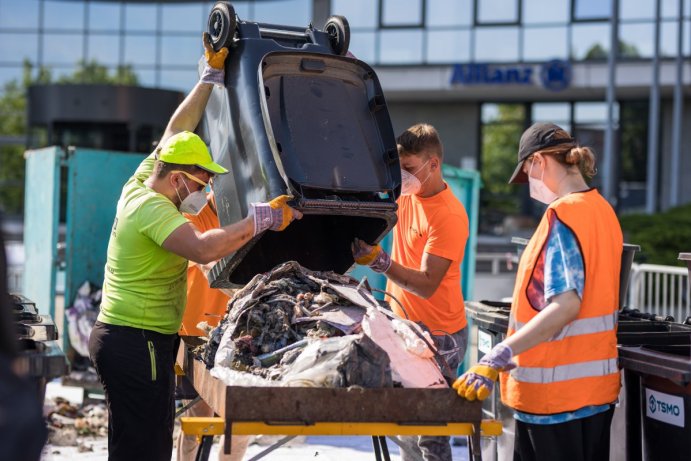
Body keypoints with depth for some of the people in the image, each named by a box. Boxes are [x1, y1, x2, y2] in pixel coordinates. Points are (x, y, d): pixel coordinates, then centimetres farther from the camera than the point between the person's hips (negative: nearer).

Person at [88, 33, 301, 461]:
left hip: (121, 335, 10)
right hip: (139, 342, -10)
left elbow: (175, 131, 21)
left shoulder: (140, 184, 10)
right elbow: (204, 249, -34)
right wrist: (261, 217, -28)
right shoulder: (153, 208, -18)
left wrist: (212, 75, 21)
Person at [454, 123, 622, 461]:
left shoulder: (562, 215, -16)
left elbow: (565, 305, -26)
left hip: (555, 390, -9)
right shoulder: (602, 209, 10)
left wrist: (495, 360, -29)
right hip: (598, 384, 9)